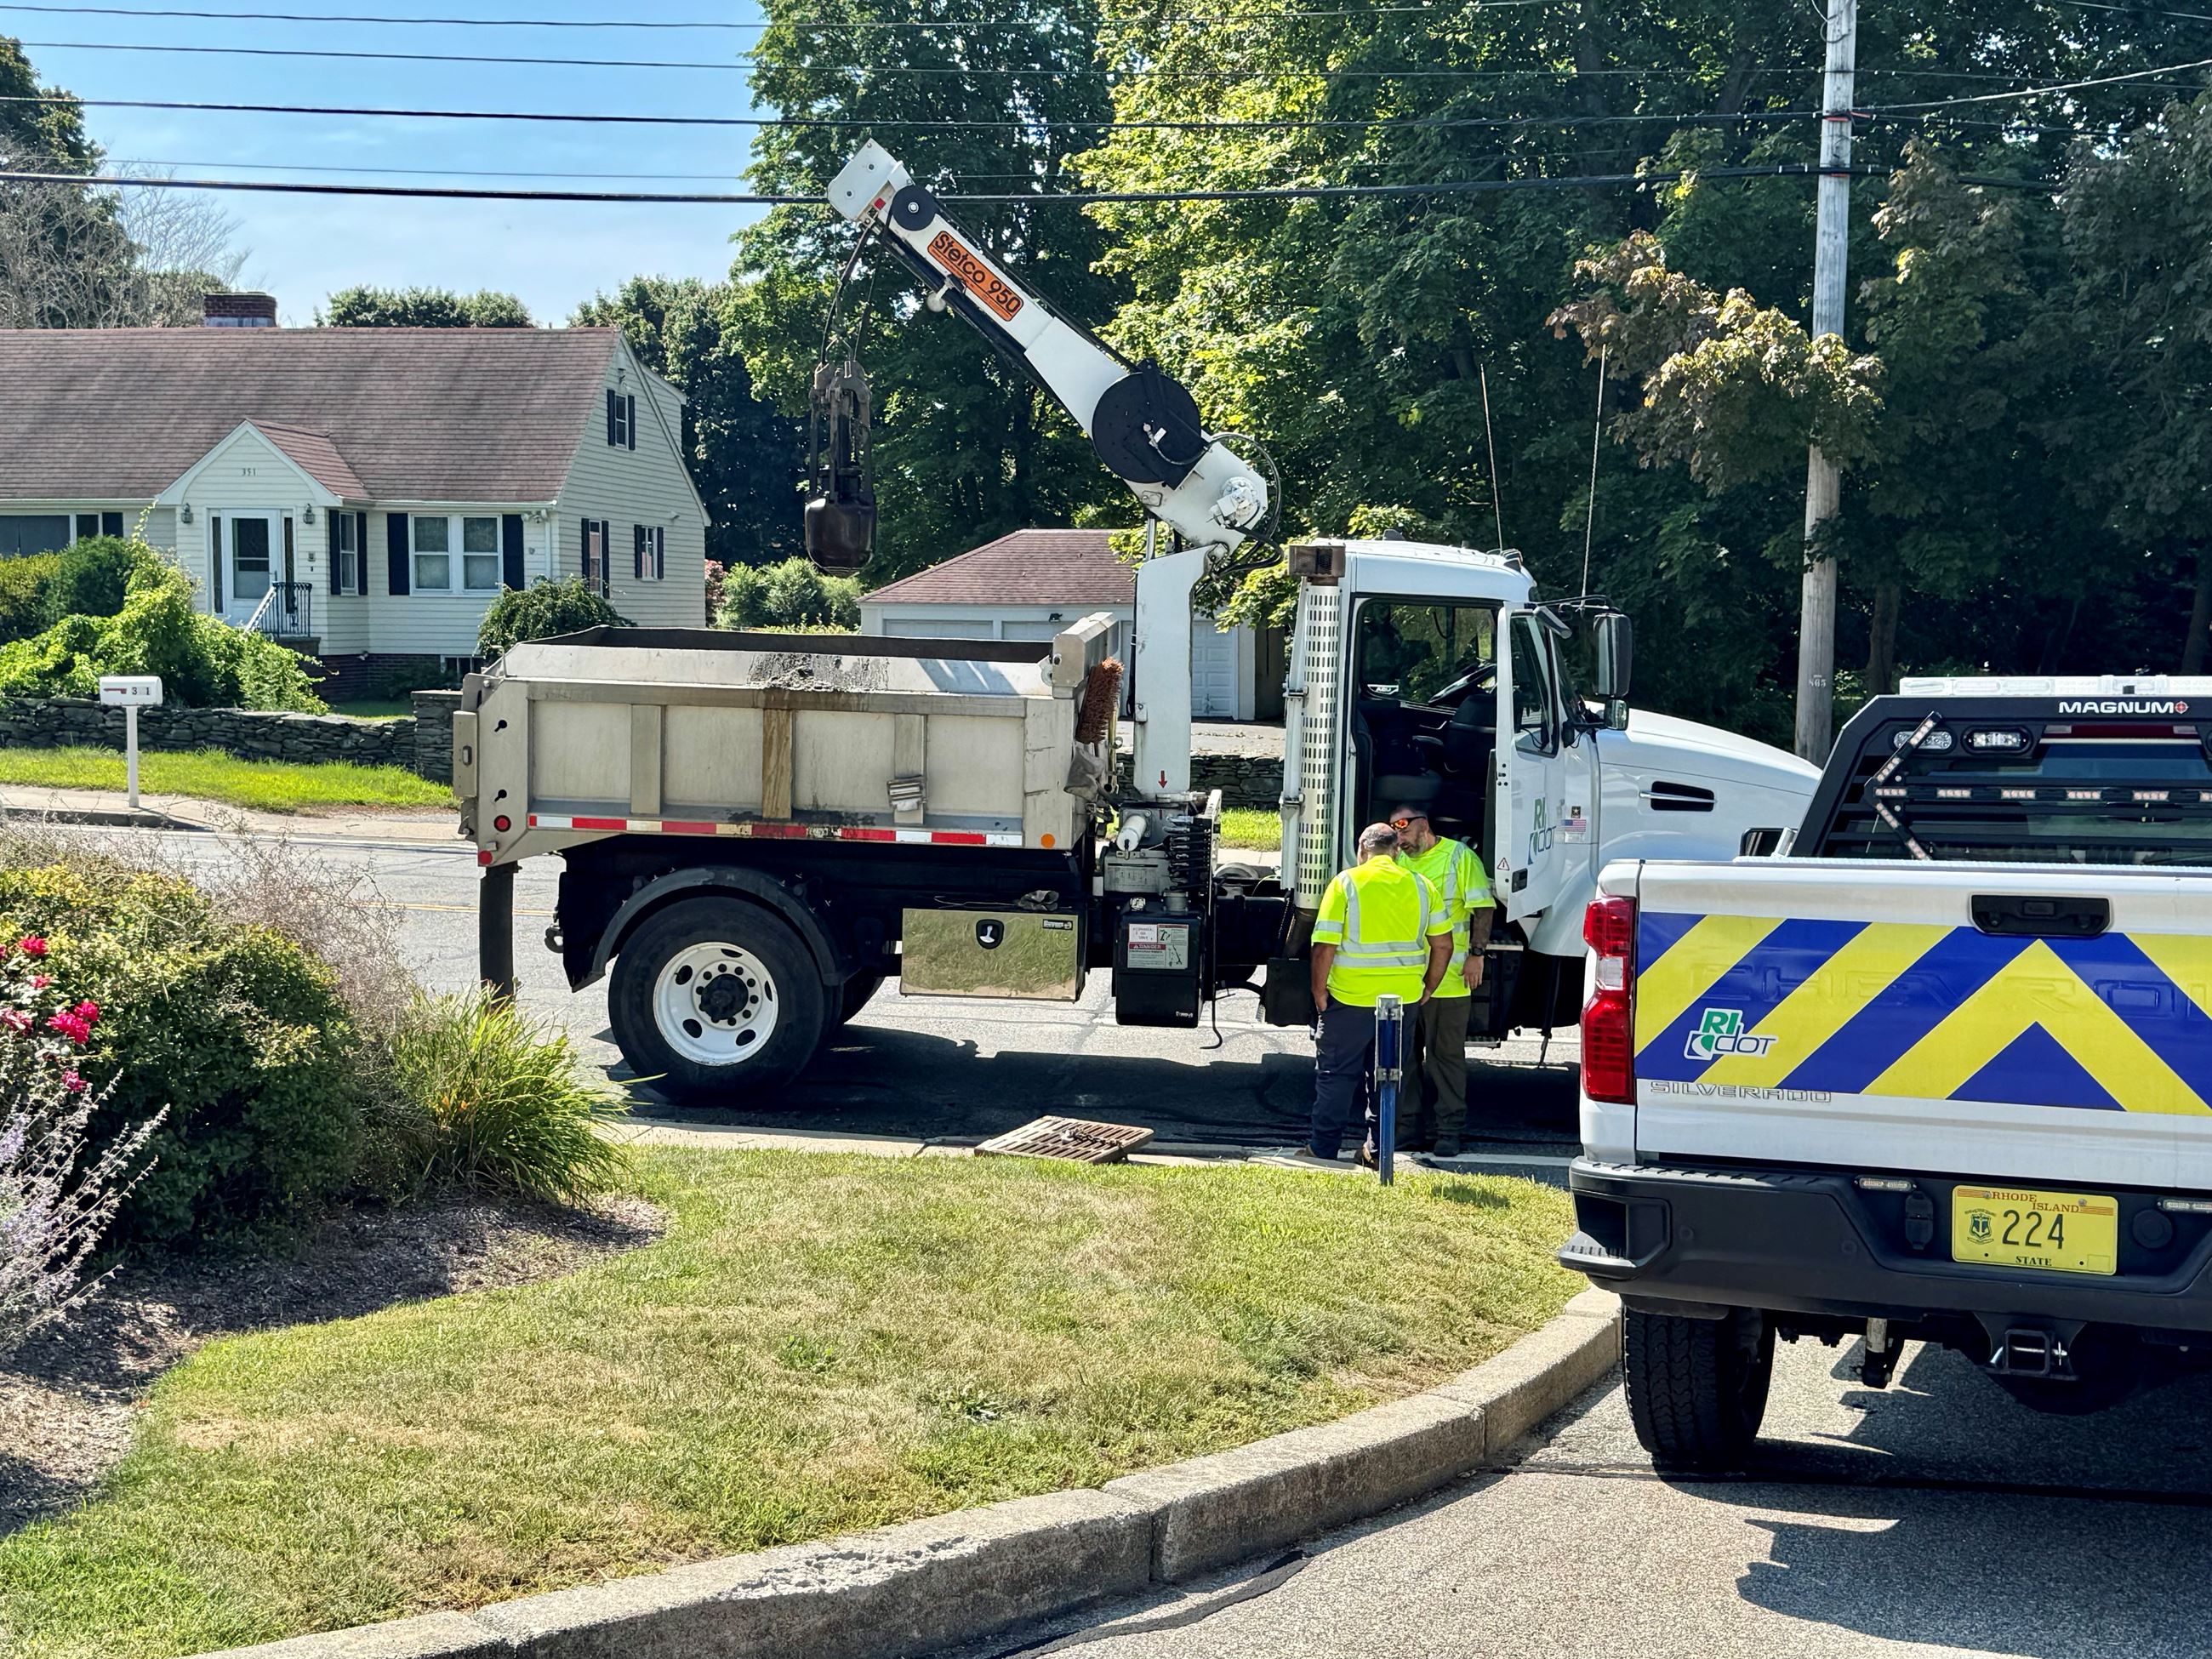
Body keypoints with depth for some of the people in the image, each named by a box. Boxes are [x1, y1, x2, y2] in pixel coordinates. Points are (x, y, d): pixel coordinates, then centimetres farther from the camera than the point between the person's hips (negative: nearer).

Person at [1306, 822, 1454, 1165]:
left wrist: (1319, 991, -1)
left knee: (1336, 1074, 8)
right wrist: (1426, 989, 16)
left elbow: (1326, 945, -11)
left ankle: (1323, 1149, 11)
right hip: (1404, 998, 4)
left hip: (1351, 998, -4)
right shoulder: (1420, 885, 5)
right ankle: (1378, 1150, 18)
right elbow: (1443, 945, 6)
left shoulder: (1347, 882, -6)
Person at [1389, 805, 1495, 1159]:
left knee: (1446, 1055, 0)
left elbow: (1482, 908, -4)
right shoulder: (1398, 862, 16)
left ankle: (1449, 1130, 6)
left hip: (1447, 979, -6)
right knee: (1406, 1055, 9)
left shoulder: (1459, 856, 0)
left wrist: (1476, 953, -12)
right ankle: (1413, 1126, 18)